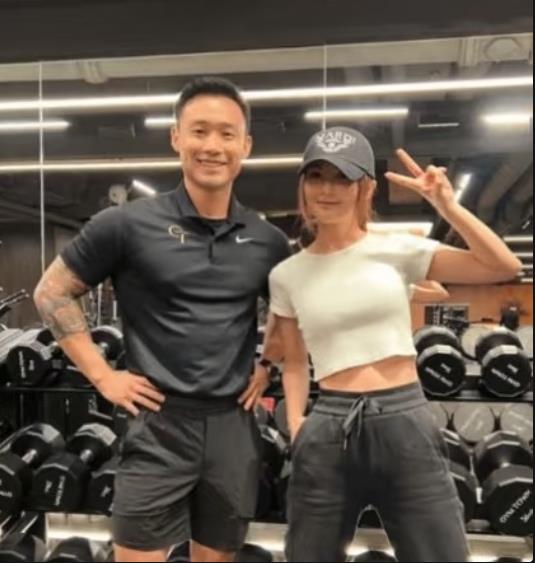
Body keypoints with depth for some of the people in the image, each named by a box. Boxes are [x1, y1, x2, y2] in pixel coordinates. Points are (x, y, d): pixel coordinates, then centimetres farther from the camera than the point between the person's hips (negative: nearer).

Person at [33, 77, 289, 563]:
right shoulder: (129, 225, -7)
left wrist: (269, 367, 6)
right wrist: (103, 376, -6)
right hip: (159, 425, -3)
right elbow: (52, 293, 0)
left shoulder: (267, 241, 3)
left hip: (234, 427, 4)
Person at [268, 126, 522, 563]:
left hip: (406, 423, -1)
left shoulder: (397, 250, 1)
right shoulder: (287, 275, 6)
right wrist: (296, 422, 0)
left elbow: (505, 267, -3)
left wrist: (447, 205, -11)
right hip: (329, 432, 2)